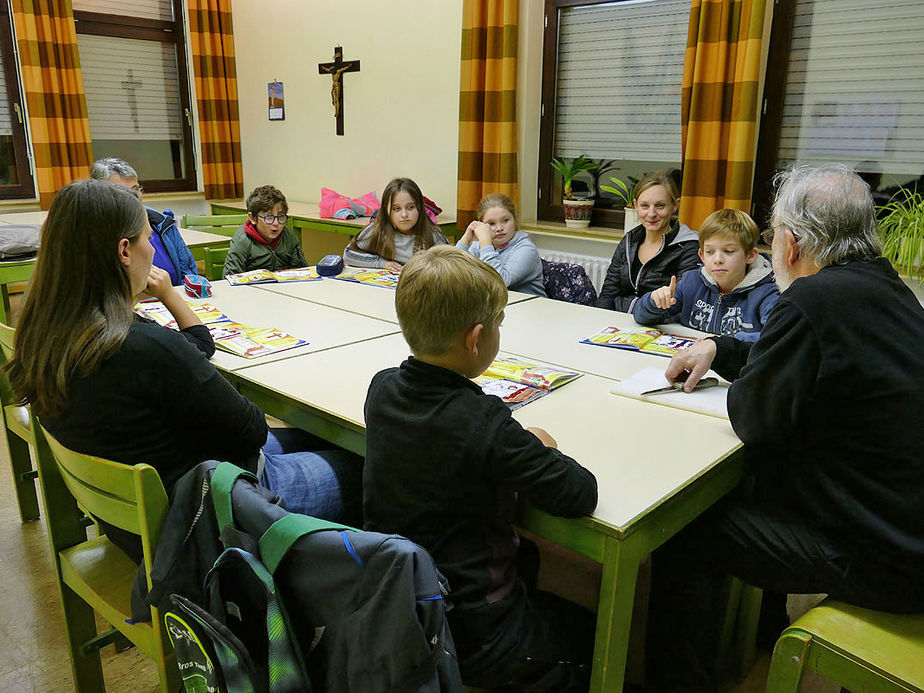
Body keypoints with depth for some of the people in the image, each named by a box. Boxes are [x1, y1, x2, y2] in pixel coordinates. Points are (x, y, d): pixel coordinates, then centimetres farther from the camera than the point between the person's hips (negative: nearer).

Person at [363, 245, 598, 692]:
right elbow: (581, 495, -23)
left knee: (526, 556, 32)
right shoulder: (484, 423, -29)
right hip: (468, 631, -7)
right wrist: (542, 447, -3)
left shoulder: (381, 390, -8)